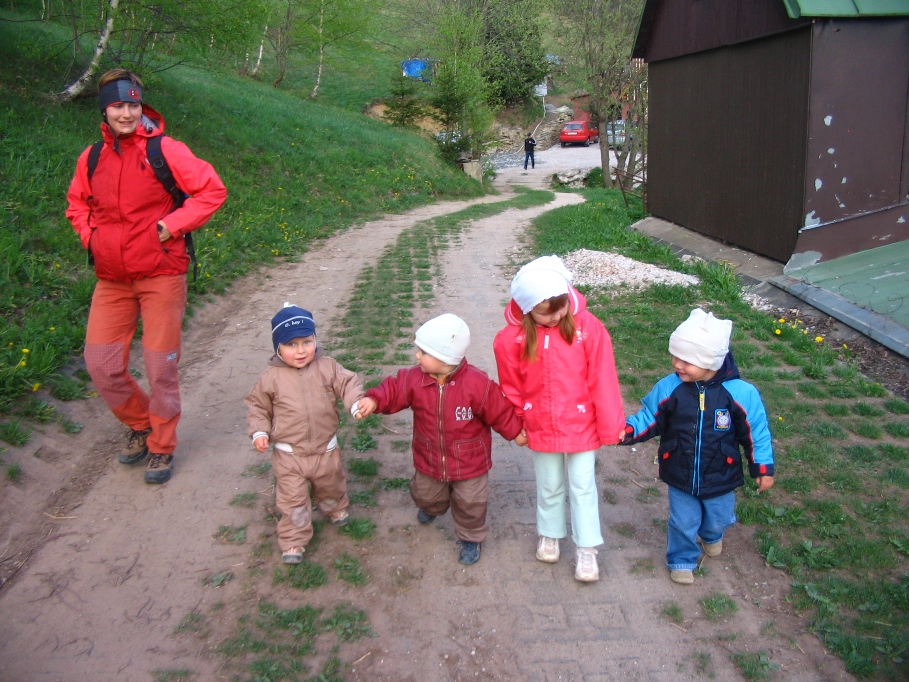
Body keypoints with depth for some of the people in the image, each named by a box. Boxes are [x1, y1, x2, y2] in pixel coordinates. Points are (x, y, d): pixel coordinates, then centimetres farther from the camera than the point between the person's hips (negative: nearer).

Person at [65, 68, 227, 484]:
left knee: (160, 367, 2)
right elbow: (77, 203, 21)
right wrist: (89, 235, 3)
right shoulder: (91, 158, 4)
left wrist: (169, 227, -14)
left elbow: (212, 191, -8)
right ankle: (140, 426, 30)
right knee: (100, 365, 4)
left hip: (161, 275, -4)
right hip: (112, 278, 4)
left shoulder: (164, 150, -8)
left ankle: (162, 447, 22)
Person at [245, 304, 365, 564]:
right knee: (293, 499, 4)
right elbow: (257, 405, 0)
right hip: (288, 454, -2)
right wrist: (259, 432, -12)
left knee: (330, 487, 26)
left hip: (325, 449, 2)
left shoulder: (327, 367, -9)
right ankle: (293, 541, 20)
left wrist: (357, 403, -33)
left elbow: (348, 383, -12)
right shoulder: (271, 378, -11)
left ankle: (335, 509, 57)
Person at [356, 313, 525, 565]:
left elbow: (499, 410, -16)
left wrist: (515, 432, -4)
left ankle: (471, 539, 40)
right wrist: (374, 400, -30)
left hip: (469, 462, -4)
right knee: (425, 495, 29)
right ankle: (433, 507, 66)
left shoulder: (477, 383, -27)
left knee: (469, 505, 11)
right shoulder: (414, 378, -17)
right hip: (429, 460, 4)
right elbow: (393, 389, -10)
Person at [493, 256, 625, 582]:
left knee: (583, 486, 11)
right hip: (541, 429, 1)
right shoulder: (512, 338, -15)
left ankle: (586, 548, 26)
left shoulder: (587, 326, -19)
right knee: (549, 486, 20)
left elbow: (603, 380, -13)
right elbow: (511, 387, 0)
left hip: (582, 425, -1)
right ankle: (549, 534, 43)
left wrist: (610, 427, -8)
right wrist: (517, 426, 8)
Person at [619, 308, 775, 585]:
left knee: (718, 519, 25)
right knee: (683, 523, 14)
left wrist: (763, 468, -3)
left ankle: (711, 536, 60)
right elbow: (648, 418, -3)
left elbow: (756, 431, -8)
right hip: (680, 479, 0)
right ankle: (682, 560, 42)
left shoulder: (741, 393, -20)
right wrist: (628, 432, -21)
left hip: (720, 479, 0)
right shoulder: (668, 388, -16)